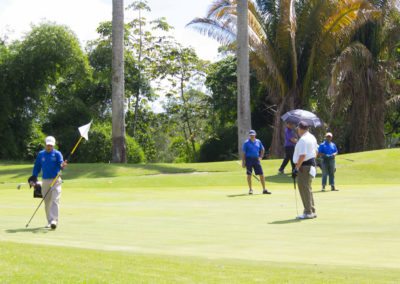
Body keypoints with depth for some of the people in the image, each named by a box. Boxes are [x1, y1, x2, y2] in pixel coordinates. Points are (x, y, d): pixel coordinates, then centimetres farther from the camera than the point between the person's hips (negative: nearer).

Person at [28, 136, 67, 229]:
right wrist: (33, 178, 3)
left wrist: (62, 165, -41)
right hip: (45, 181, 3)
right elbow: (37, 167, 11)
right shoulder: (41, 154, 7)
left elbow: (60, 163, -17)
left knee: (55, 201, -13)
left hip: (56, 180, -3)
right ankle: (49, 221, 17)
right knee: (47, 202, 8)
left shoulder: (57, 154, -1)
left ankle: (54, 221, -19)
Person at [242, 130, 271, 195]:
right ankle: (250, 189, 13)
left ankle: (264, 189, 3)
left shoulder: (258, 142, 9)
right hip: (249, 159, -3)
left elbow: (262, 149, 22)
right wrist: (243, 161, -8)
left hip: (256, 159, 3)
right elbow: (243, 153, -3)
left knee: (261, 174, -1)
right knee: (249, 175, 2)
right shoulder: (246, 143, -2)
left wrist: (261, 157, 9)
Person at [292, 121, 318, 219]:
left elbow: (302, 156, -24)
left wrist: (296, 168, -22)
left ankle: (308, 212, -4)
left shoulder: (303, 140, -19)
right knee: (308, 188, 18)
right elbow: (316, 151, 19)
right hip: (311, 163, 10)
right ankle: (312, 211, 23)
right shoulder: (312, 137, 12)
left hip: (304, 166, -10)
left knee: (304, 189, -5)